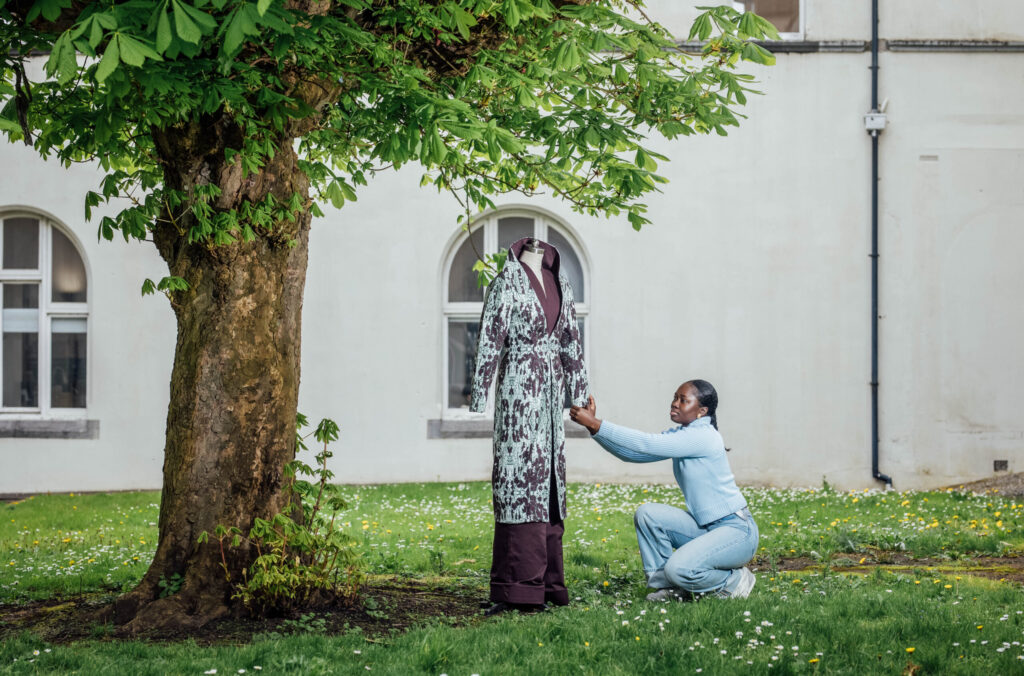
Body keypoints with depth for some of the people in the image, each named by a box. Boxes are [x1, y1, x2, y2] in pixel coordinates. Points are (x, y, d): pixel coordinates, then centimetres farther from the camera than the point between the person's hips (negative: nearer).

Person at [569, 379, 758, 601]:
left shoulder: (702, 436, -20)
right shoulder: (678, 435, 9)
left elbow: (646, 444, -26)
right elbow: (632, 454, 3)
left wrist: (596, 424, -25)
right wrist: (593, 426, -8)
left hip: (737, 530, -9)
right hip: (704, 526, 9)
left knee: (679, 568, -28)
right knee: (647, 514, -8)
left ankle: (735, 581, 0)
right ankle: (668, 587, 3)